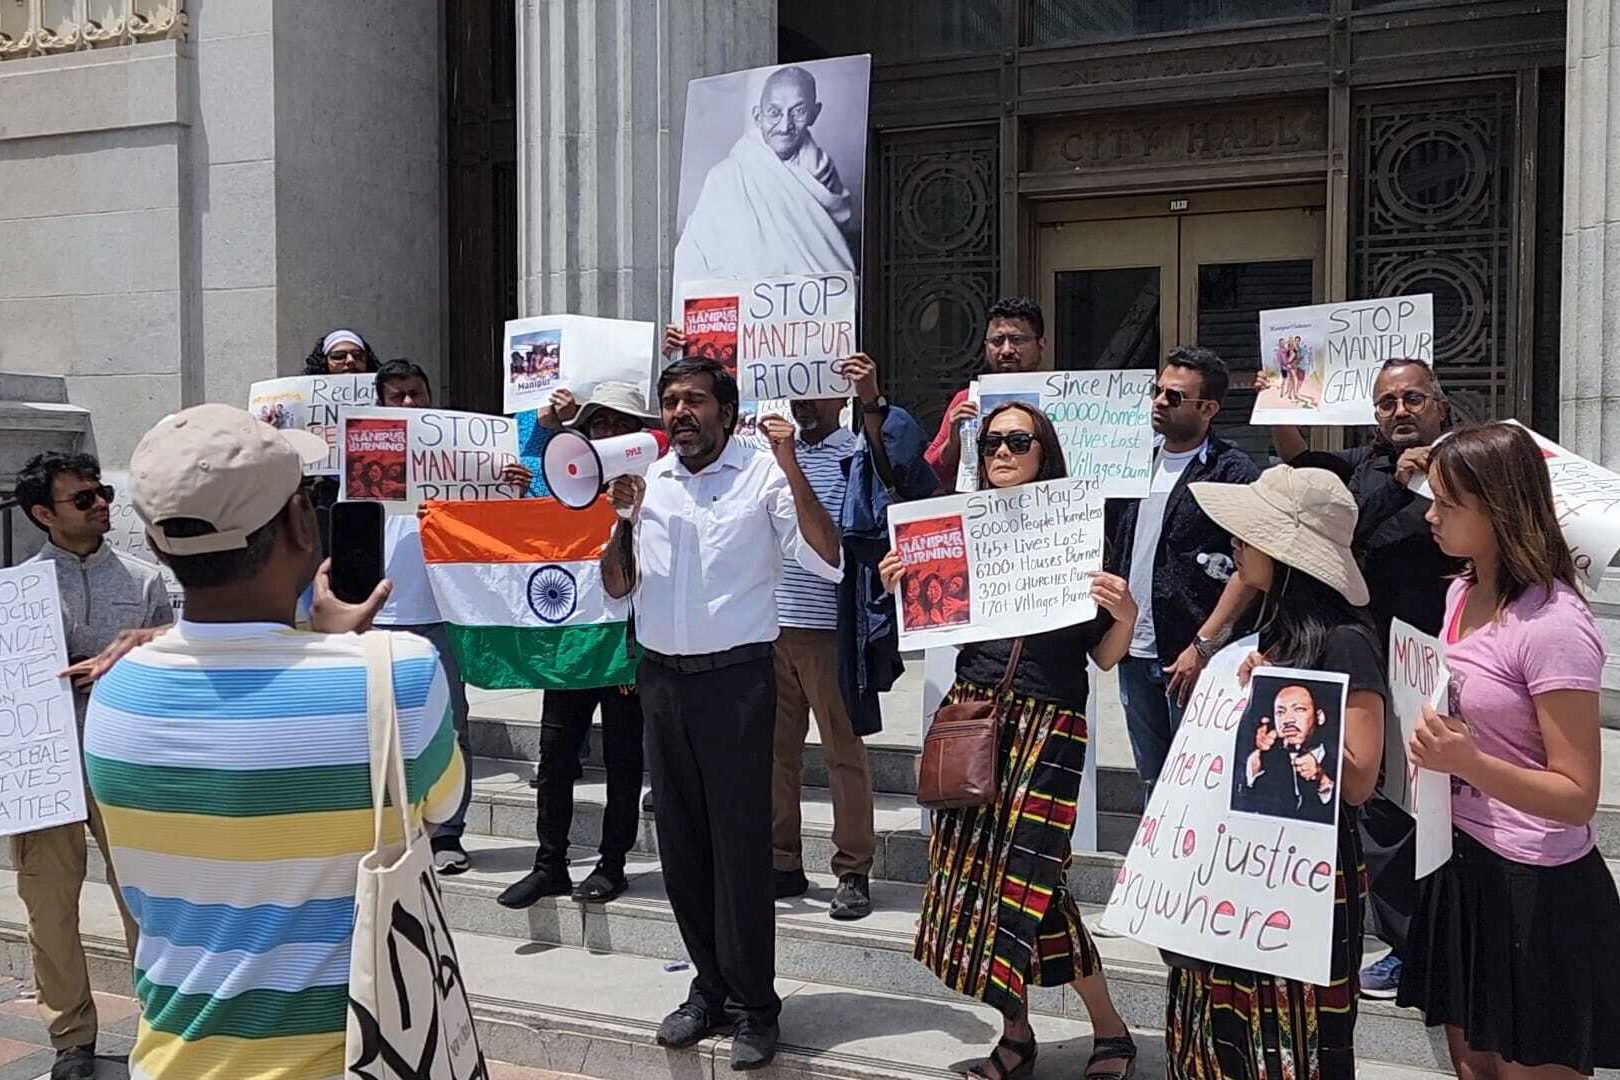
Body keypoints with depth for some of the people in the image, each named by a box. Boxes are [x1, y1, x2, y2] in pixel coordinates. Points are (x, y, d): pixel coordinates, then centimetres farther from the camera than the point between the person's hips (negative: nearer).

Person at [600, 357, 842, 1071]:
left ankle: (753, 1005, 9)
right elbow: (617, 588, 14)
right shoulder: (648, 482, 11)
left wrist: (790, 465, -22)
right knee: (681, 841, 11)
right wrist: (625, 523, -4)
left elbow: (827, 561, -16)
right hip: (662, 679, 5)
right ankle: (711, 988, 25)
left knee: (741, 839, -3)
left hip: (736, 676, -5)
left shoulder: (761, 475, -5)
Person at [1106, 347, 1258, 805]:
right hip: (1133, 652, 6)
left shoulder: (1234, 472, -7)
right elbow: (1109, 546, 21)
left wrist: (1204, 645, -18)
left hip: (1189, 656, -6)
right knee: (1152, 780, 16)